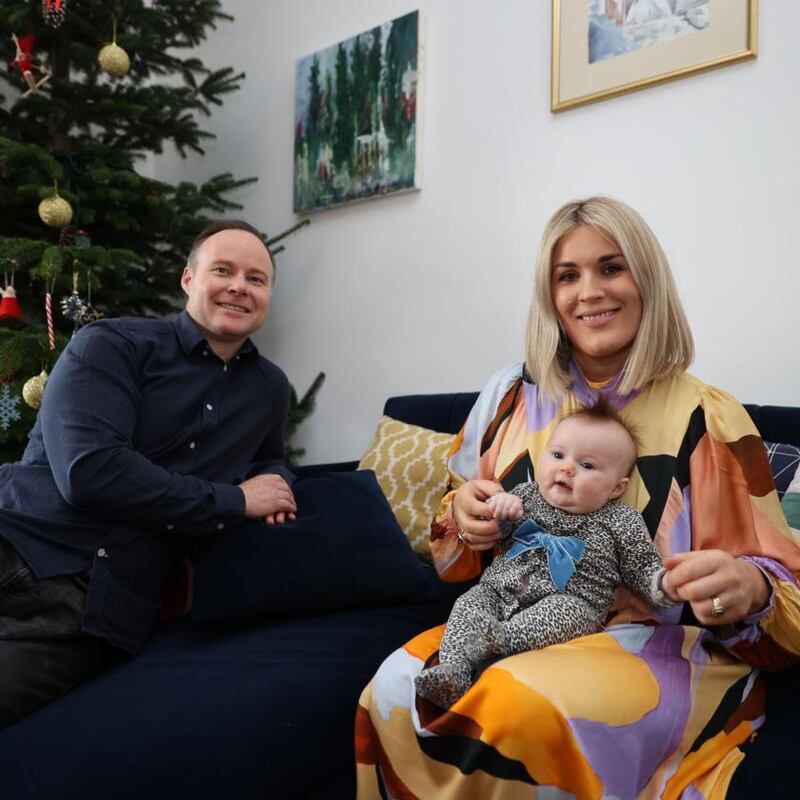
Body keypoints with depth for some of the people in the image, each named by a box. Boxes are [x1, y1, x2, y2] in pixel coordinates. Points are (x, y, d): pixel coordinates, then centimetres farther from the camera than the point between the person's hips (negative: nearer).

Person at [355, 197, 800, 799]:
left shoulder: (708, 417, -4)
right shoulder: (511, 395, 6)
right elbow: (458, 559, 17)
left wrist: (749, 590, -26)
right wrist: (466, 519, -7)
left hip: (662, 647, -2)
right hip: (516, 623, 3)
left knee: (520, 709, -33)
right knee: (395, 691, -26)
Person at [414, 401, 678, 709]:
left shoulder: (621, 522, 4)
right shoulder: (525, 494, 10)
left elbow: (643, 570, 6)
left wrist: (665, 584, -18)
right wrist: (501, 504, -9)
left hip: (569, 604, -3)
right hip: (498, 590, 3)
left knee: (566, 611, -33)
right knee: (469, 603, -20)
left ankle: (500, 637, -38)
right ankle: (453, 669, -34)